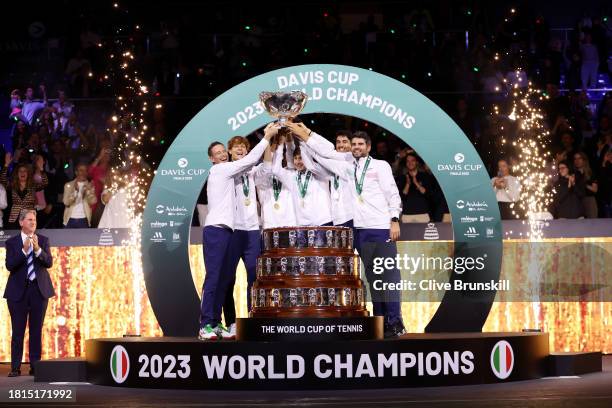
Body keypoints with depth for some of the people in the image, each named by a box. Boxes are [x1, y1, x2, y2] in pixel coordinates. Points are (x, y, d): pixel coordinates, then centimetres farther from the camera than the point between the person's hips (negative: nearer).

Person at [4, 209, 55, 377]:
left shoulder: (43, 240, 5)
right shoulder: (12, 242, 0)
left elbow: (49, 263, -5)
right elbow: (9, 265, -10)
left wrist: (37, 249, -20)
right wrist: (24, 250, -20)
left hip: (39, 289, 2)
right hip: (18, 291, -2)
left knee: (36, 330, 5)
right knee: (17, 331, -1)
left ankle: (35, 366, 10)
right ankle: (15, 367, 3)